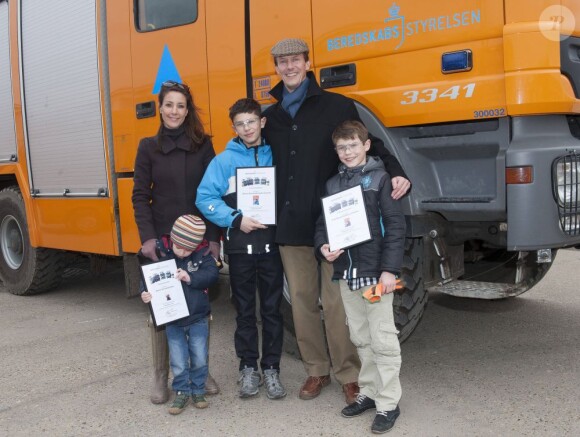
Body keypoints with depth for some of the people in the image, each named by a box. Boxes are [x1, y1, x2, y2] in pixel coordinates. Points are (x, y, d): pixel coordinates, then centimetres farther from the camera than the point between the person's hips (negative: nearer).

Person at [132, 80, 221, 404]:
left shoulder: (203, 145, 4)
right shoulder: (149, 147, 4)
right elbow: (140, 196, 2)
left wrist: (214, 238, -4)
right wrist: (147, 238, -9)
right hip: (162, 240, 0)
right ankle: (160, 376, 14)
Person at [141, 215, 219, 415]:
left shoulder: (202, 255, -8)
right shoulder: (162, 255, -8)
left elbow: (212, 274, -17)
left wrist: (191, 278, -28)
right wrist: (146, 294, -23)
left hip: (198, 318, 0)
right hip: (172, 320, 0)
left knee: (199, 358, 9)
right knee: (178, 362, 6)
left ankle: (198, 391, 27)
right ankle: (181, 392, 24)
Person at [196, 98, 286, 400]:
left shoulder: (275, 156, 3)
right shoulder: (224, 160, -1)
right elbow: (205, 198, -5)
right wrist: (236, 219, -15)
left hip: (271, 243, 1)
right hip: (239, 246, 0)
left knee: (272, 309, 7)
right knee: (245, 311, 10)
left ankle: (271, 368, 19)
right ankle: (248, 367, 23)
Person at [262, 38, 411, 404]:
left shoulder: (337, 106, 1)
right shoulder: (270, 117, 14)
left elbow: (369, 143, -1)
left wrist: (396, 173, -17)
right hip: (290, 226, 4)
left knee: (336, 302, -1)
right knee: (302, 300, 10)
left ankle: (348, 374, 14)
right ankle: (317, 370, 24)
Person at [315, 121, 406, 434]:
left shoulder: (379, 178, -4)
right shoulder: (333, 184, 12)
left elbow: (395, 226, -9)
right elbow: (322, 223, 15)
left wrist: (390, 269, -15)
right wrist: (323, 247, -7)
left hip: (375, 271, -5)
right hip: (346, 272, 6)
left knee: (383, 340, -1)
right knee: (360, 338, 15)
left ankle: (388, 403, 8)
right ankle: (368, 393, 28)